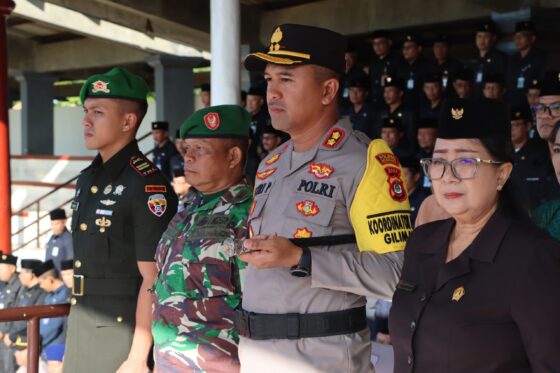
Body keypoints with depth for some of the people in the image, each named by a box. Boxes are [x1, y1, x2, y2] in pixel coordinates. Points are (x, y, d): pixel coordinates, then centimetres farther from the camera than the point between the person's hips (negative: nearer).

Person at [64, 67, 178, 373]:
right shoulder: (86, 179, 10)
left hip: (123, 328, -8)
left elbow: (152, 279, -18)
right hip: (80, 323, 8)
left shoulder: (147, 186, -16)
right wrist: (76, 323, 17)